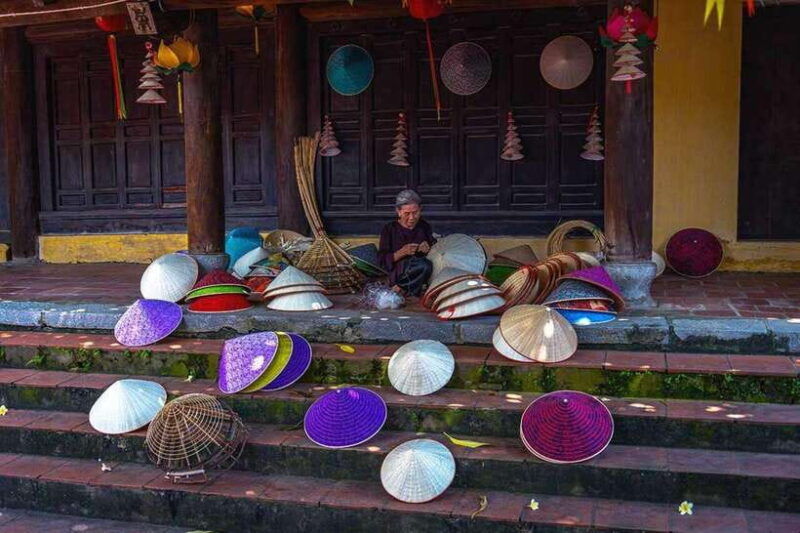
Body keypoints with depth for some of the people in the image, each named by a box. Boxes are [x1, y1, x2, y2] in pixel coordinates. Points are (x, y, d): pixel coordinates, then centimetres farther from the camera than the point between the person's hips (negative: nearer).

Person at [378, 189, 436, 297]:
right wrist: (402, 253, -15)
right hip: (398, 274, -4)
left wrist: (429, 250, -4)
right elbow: (382, 260, 1)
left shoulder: (424, 227, 16)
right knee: (423, 264, -36)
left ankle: (399, 290, -17)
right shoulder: (389, 229, 6)